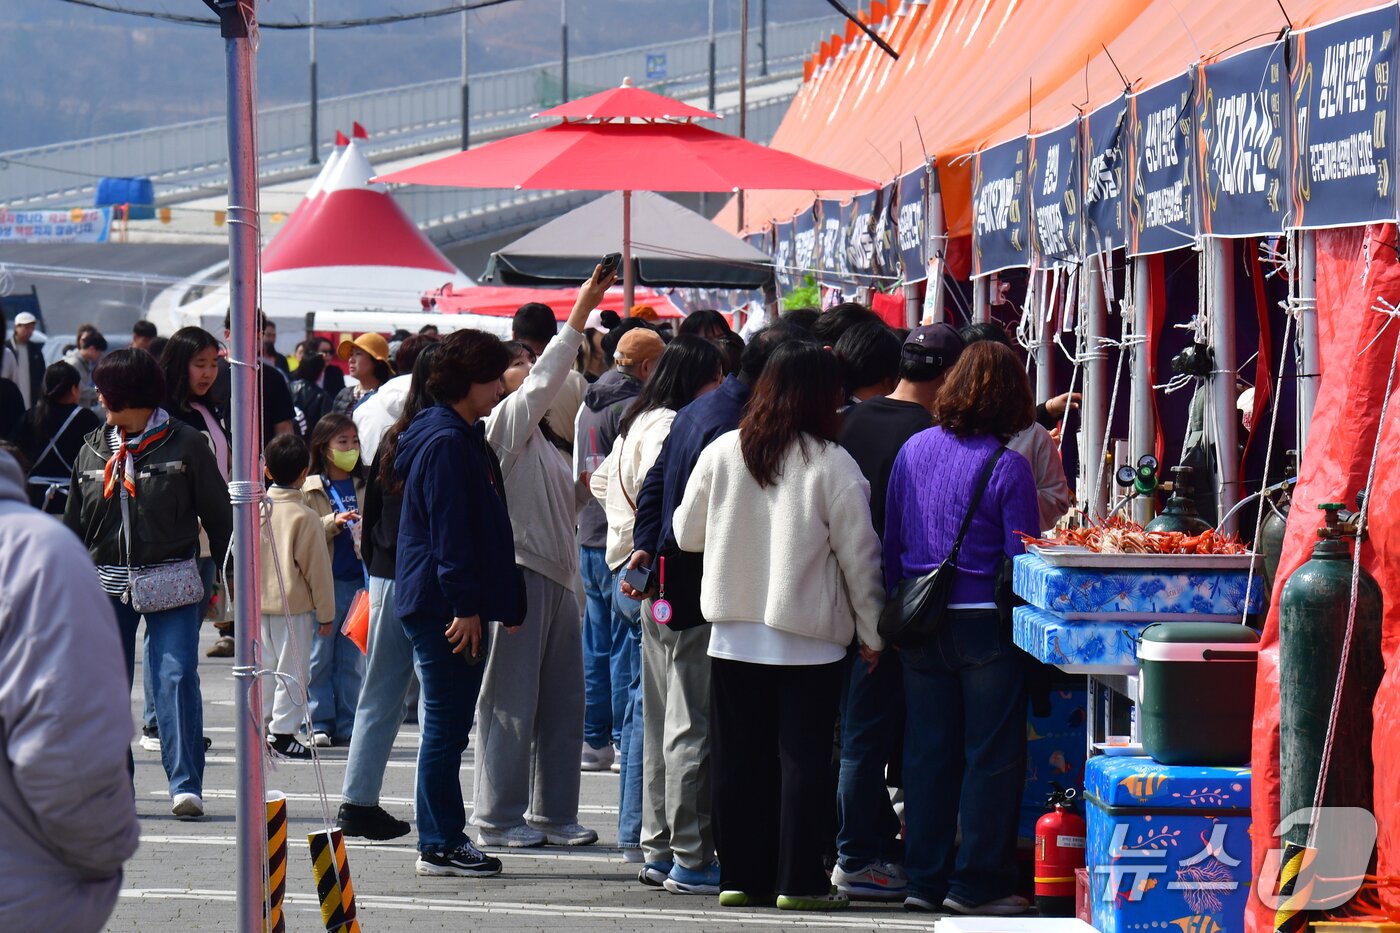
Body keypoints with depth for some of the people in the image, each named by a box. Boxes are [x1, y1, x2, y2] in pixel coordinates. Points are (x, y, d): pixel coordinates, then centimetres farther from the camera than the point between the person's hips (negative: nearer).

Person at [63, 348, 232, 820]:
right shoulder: (93, 450, 10)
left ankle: (185, 784, -10)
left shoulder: (184, 444, -2)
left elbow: (217, 514, 4)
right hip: (107, 583, 4)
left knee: (177, 675, -11)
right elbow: (74, 524, 19)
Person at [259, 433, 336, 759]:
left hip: (260, 604, 6)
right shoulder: (305, 517, -15)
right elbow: (317, 569, -11)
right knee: (292, 670, 1)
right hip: (294, 604, -6)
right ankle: (282, 731, 0)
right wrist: (325, 613, -1)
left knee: (265, 668, 17)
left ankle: (260, 725, 21)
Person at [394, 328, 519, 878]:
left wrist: (502, 602, 20)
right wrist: (464, 605, -21)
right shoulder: (445, 442, -15)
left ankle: (444, 838, 19)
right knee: (446, 725, -5)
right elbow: (447, 529, -20)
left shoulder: (464, 437, 18)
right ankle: (439, 845, 0)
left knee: (450, 725, 13)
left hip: (454, 606, 10)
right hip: (441, 605, -10)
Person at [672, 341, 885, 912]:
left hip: (733, 634, 3)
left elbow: (687, 533, 10)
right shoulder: (832, 465, -10)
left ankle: (740, 875, 14)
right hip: (808, 638, -3)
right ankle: (799, 880, 3)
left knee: (738, 758, 10)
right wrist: (871, 633, 5)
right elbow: (859, 557, -5)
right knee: (804, 758, 3)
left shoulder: (722, 453, 0)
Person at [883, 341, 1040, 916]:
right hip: (985, 625, -5)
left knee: (927, 753, 12)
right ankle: (976, 883, 6)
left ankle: (924, 878, 16)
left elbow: (890, 544, 9)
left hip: (920, 629, 5)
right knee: (992, 755, 4)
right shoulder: (1008, 467, -12)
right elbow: (1023, 559, -10)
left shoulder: (912, 451, 4)